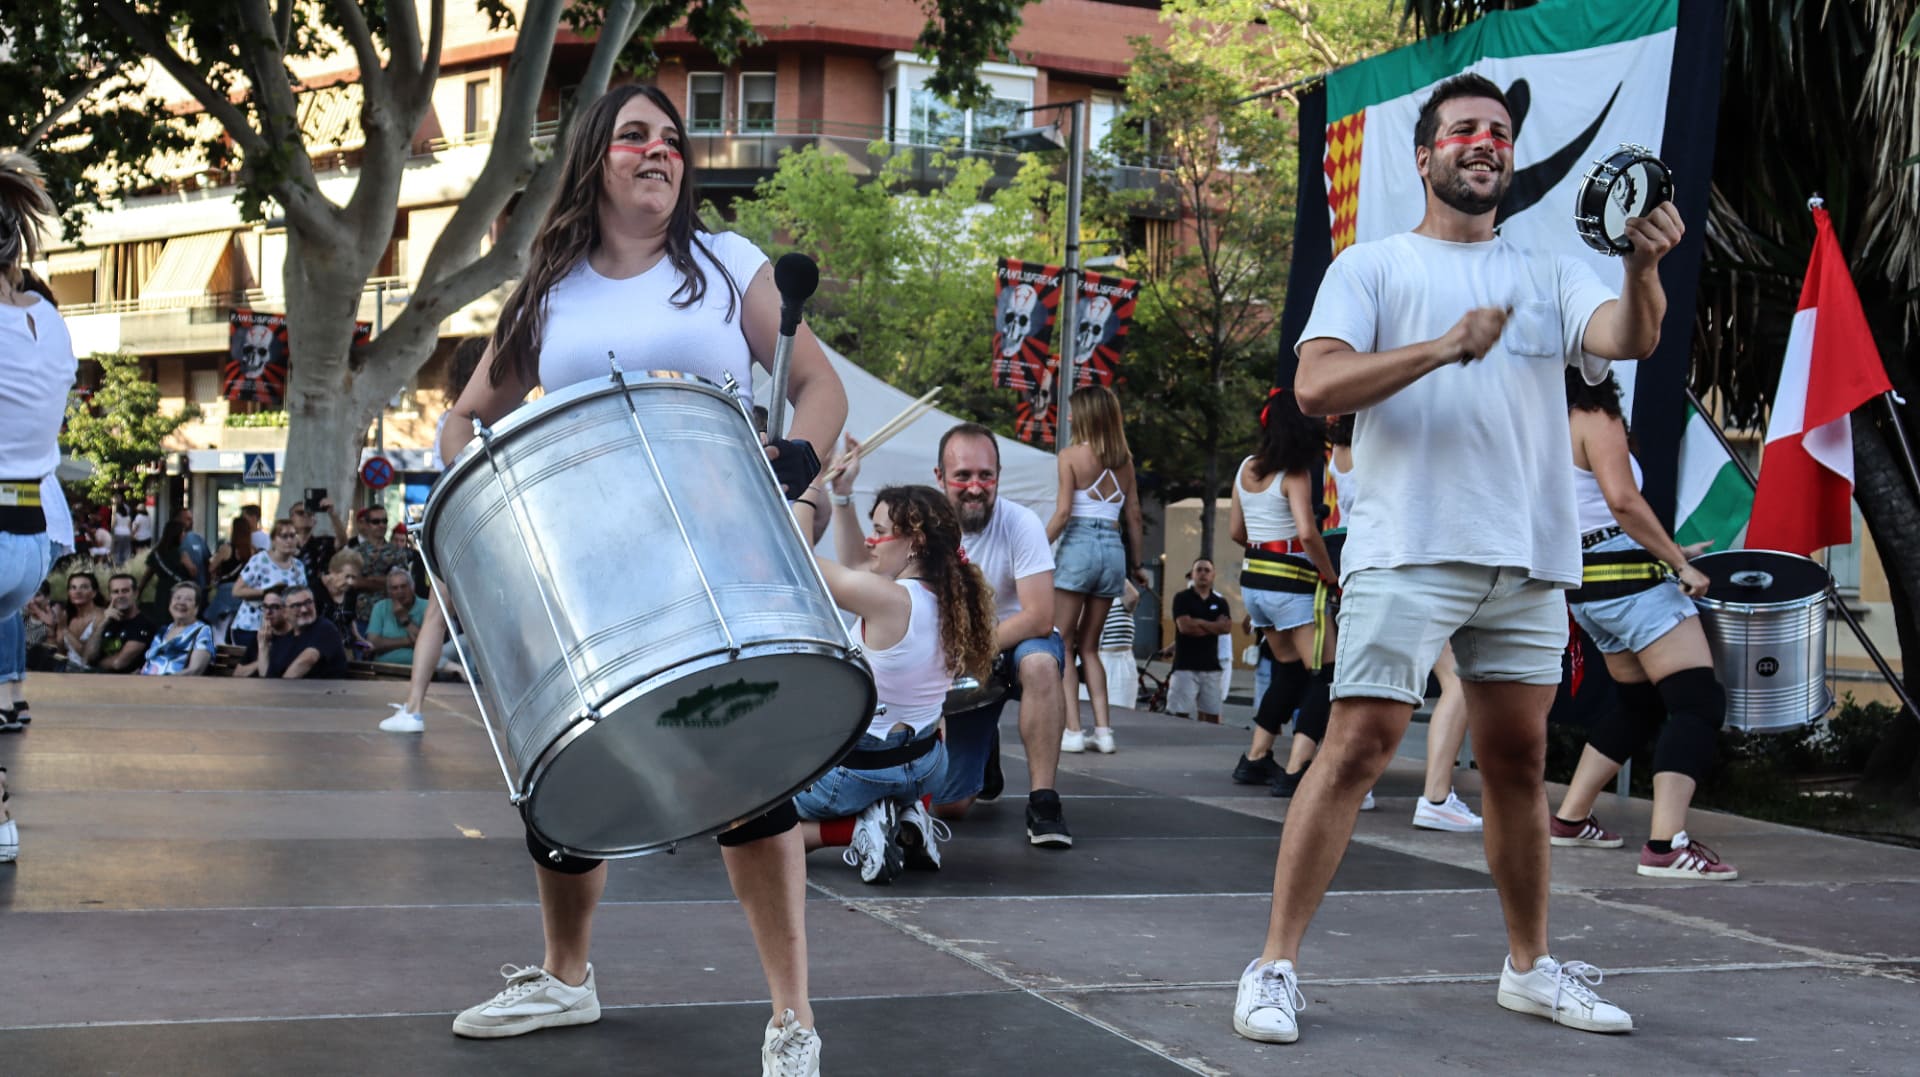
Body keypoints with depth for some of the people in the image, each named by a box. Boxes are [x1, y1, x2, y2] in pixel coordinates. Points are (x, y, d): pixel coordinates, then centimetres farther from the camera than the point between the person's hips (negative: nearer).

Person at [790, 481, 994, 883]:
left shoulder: (888, 600, -28)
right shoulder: (951, 599, -5)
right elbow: (855, 564, 9)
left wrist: (810, 492, -9)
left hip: (856, 771, -6)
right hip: (923, 770, 6)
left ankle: (860, 828, -3)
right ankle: (907, 820, 12)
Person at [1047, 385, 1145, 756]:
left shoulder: (1071, 455, -6)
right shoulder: (1124, 460, 9)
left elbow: (1063, 512, -11)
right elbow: (1133, 516, 11)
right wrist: (1135, 562, 18)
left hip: (1078, 545, -5)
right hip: (1114, 549, 5)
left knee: (1062, 646, 2)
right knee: (1089, 647, 15)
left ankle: (1072, 731, -7)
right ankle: (1103, 729, 6)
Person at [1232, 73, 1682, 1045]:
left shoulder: (1548, 273, 17)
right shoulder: (1371, 267, 7)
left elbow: (1628, 341, -2)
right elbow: (1317, 386, -7)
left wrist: (1643, 266, -22)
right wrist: (1443, 346, -17)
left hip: (1530, 560, 4)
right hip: (1407, 552, -4)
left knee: (1518, 762, 11)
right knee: (1356, 750, -10)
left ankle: (1530, 967, 24)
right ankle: (1274, 967, -4)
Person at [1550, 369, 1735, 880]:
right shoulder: (1597, 420, -8)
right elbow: (1622, 499, -22)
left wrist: (1666, 551, 23)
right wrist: (1678, 564, -16)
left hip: (1585, 586, 9)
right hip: (1629, 579, -9)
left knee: (1640, 703, 23)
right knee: (1699, 703, -12)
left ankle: (1570, 818, 25)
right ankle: (1666, 845, -24)